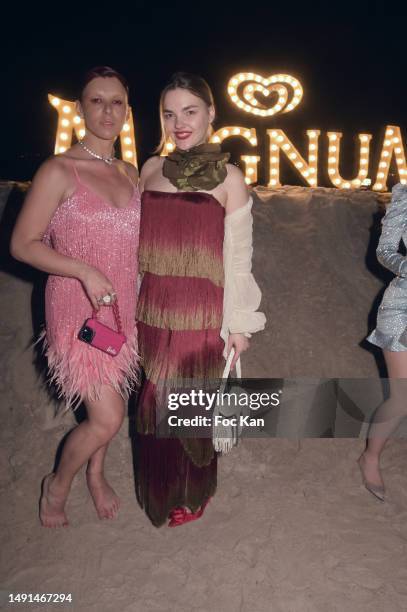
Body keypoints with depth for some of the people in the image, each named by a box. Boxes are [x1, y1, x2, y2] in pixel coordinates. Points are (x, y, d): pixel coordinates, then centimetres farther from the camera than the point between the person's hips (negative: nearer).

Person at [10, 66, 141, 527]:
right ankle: (57, 486, 25)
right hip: (77, 311, -6)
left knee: (108, 402, 18)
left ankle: (96, 475, 44)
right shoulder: (58, 171, -12)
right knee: (107, 418, -5)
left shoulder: (130, 173, 7)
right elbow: (22, 244, -12)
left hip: (122, 308, 6)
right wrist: (85, 271, -23)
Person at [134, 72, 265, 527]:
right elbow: (139, 244, 11)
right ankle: (158, 490, 40)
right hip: (154, 310, 4)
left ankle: (192, 493, 36)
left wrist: (241, 324, -4)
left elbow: (239, 258, -5)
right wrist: (131, 303, 13)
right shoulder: (151, 169, 6)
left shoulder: (228, 178, -6)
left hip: (202, 314, -3)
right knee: (154, 400, 14)